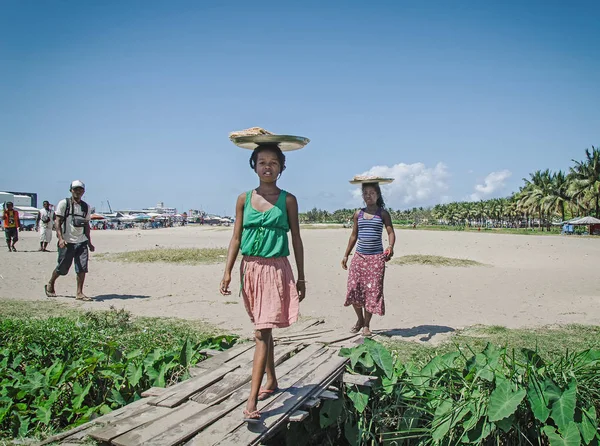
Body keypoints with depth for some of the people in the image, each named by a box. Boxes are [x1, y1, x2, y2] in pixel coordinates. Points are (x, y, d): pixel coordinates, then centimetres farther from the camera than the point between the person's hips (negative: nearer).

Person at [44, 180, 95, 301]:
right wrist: (60, 238, -17)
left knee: (82, 268, -5)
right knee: (62, 268, 6)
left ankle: (79, 293, 2)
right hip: (67, 241, -4)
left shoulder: (86, 206, 13)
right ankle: (50, 285, 31)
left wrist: (89, 242, 16)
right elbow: (57, 221, -6)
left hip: (82, 242, 4)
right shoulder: (63, 203, -1)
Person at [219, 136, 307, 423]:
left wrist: (301, 278, 3)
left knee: (262, 332, -10)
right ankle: (271, 380, 34)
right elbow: (236, 239, 6)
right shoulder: (244, 199, 6)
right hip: (250, 269, 4)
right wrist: (227, 272, -3)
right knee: (262, 329, 17)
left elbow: (296, 240, 3)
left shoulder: (288, 200, 0)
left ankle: (252, 400, -10)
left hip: (276, 270, -4)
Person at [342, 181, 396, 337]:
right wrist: (346, 255, 12)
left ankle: (366, 325, 13)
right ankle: (360, 319, 20)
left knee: (372, 290, -2)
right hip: (359, 256, 3)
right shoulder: (358, 214, 10)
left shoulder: (383, 213, 2)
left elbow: (391, 232, -5)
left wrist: (390, 246, -25)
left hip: (376, 257, -3)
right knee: (354, 288, -3)